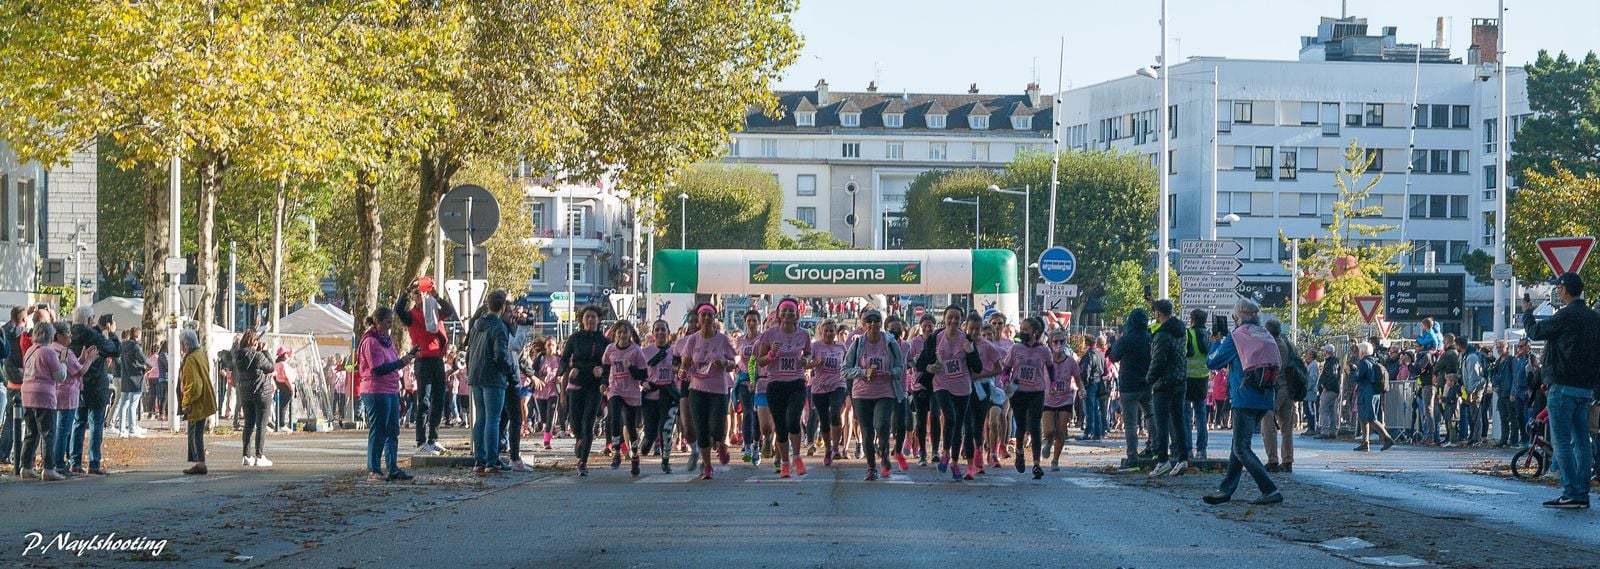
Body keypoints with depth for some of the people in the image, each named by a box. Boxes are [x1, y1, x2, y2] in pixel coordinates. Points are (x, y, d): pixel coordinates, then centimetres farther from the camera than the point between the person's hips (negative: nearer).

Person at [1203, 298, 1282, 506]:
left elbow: (1212, 362, 0)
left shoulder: (1235, 337, -6)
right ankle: (1226, 489, 19)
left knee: (1241, 448, -5)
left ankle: (1270, 490, -15)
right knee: (1239, 445, 16)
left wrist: (1217, 341, 17)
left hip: (1245, 400, -8)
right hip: (1265, 400, 8)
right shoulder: (1267, 337, 13)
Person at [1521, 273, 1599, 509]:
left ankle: (1571, 493, -11)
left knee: (1561, 441, -6)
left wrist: (1527, 312, 16)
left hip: (1564, 387, -8)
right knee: (1581, 441, 9)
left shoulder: (1566, 315, -14)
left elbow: (1536, 332, -2)